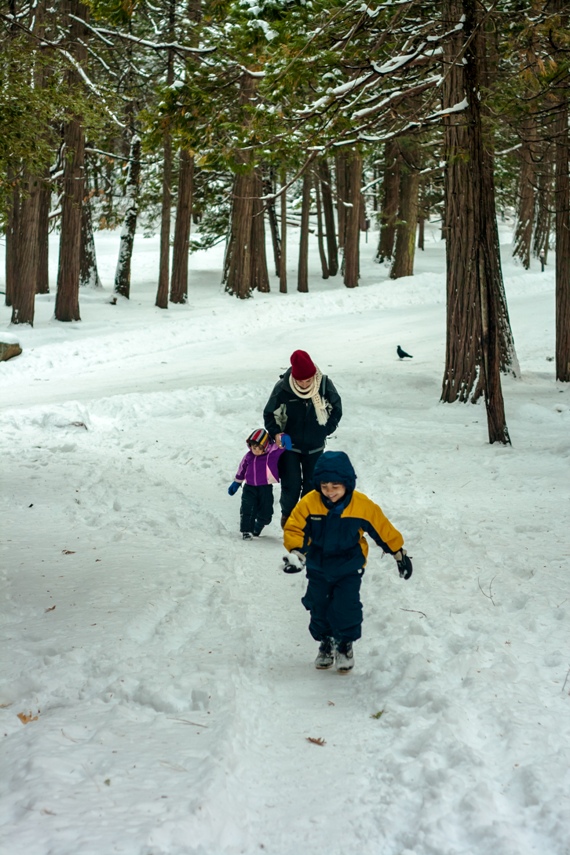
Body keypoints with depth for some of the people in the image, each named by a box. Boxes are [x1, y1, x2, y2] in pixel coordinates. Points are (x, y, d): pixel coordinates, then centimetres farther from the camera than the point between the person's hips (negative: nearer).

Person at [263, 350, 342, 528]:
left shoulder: (325, 384, -14)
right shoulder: (283, 388, -19)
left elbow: (336, 409, 4)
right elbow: (270, 413, -5)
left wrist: (326, 430, -4)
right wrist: (276, 433, -20)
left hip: (315, 447, 2)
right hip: (289, 445, -2)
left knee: (312, 485, 8)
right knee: (291, 485, -5)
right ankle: (287, 514, 19)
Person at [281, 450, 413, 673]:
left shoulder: (362, 505, -19)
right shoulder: (309, 503, -18)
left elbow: (384, 530, -7)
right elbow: (294, 529, -13)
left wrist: (399, 554, 2)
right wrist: (295, 552, -30)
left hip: (349, 569, -2)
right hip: (318, 568, 2)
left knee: (346, 608, -6)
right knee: (318, 608, 12)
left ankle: (345, 645, 18)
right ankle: (326, 643, 34)